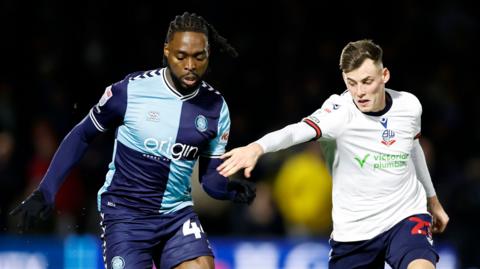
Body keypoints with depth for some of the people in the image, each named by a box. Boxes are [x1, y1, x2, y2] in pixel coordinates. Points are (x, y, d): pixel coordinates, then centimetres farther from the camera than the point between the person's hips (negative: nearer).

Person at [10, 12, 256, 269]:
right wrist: (45, 192, -3)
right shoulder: (129, 91, -12)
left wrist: (231, 188, -18)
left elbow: (211, 178, 5)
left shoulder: (216, 107, -2)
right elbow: (82, 135, 2)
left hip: (177, 215, 3)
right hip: (125, 215, -3)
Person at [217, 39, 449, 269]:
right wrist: (257, 147, -60)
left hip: (406, 216, 1)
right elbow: (297, 131, -40)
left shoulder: (409, 105, -5)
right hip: (354, 231, -1)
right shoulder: (340, 111, -19)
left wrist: (432, 200, 29)